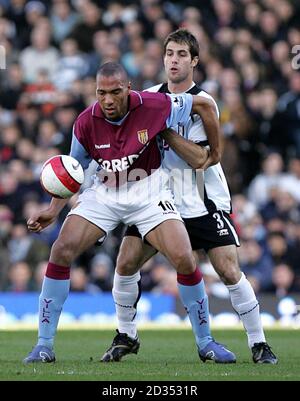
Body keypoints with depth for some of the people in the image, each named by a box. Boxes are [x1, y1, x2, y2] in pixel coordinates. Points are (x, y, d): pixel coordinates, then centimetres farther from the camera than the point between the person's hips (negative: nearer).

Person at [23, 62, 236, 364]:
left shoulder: (153, 106, -20)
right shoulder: (86, 122, -13)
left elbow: (202, 105, -5)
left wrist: (215, 151, 2)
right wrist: (54, 209, -5)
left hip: (148, 190, -1)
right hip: (103, 193, 2)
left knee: (184, 259, -16)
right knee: (61, 250, -16)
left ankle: (205, 342, 5)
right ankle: (44, 345, -7)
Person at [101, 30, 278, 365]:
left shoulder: (204, 104, -9)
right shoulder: (149, 97, 5)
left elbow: (199, 159, -19)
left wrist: (165, 130, -24)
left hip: (204, 204, -4)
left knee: (229, 272, -11)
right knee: (126, 262, -9)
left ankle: (258, 344, 2)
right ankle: (125, 336, 8)